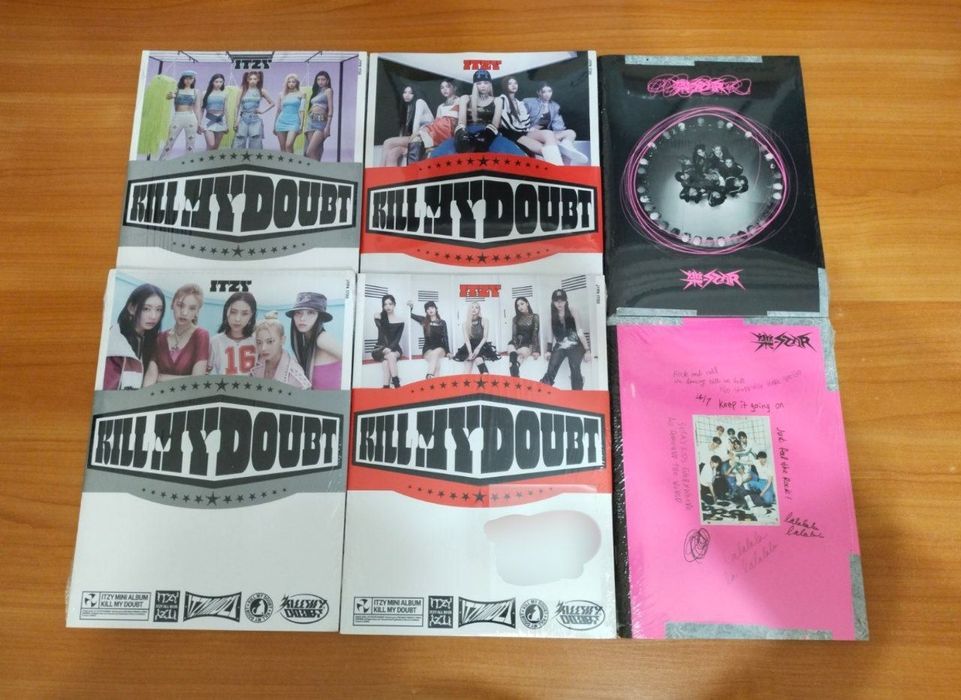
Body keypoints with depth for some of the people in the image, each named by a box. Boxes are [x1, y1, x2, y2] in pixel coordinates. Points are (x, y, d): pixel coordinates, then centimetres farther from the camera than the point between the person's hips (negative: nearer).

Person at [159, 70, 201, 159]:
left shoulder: (195, 91, 10)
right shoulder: (177, 90, 7)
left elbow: (197, 108, 10)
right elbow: (168, 97, -10)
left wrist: (199, 122, 4)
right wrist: (170, 95, -34)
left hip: (191, 118, 1)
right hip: (177, 118, -1)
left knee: (190, 144, 1)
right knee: (169, 142, -1)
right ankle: (160, 162, 4)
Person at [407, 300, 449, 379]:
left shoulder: (442, 322, 6)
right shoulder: (424, 321, 7)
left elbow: (445, 338, 5)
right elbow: (411, 315, 1)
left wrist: (448, 351, -4)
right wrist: (410, 307, -20)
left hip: (440, 348, 0)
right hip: (428, 350, 0)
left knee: (436, 352, -35)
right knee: (436, 361, -30)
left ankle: (429, 376, -44)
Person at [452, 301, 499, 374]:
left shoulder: (484, 320, -1)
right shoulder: (465, 323, 3)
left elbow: (485, 337, -5)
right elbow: (466, 339, -4)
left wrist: (478, 348, -19)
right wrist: (470, 352, -18)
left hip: (481, 346, -2)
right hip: (470, 347, 2)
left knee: (478, 359, -33)